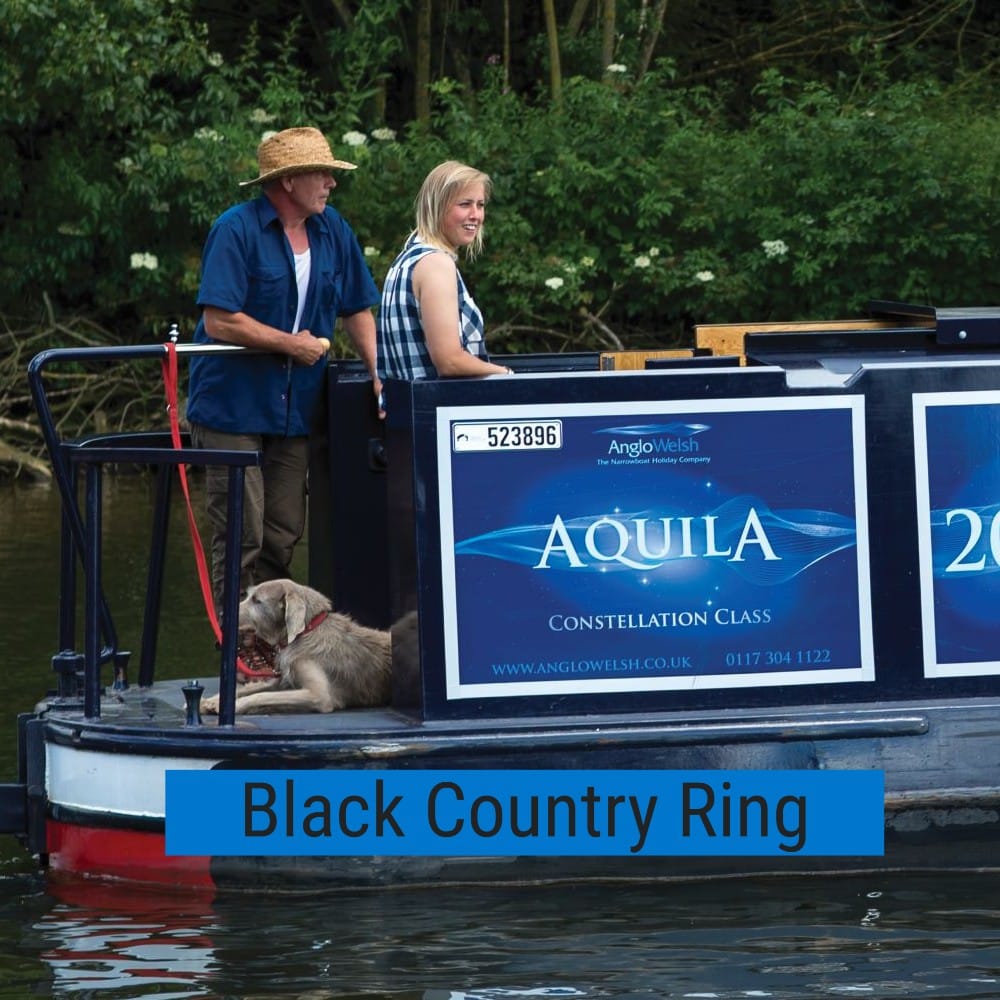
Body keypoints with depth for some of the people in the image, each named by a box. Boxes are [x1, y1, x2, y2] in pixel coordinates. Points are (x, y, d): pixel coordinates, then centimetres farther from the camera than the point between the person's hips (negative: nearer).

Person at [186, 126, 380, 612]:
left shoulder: (332, 230, 8)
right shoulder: (236, 230, -13)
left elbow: (357, 310, 18)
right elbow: (219, 321, -20)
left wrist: (380, 378, 7)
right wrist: (294, 344, -11)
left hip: (295, 408, 6)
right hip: (233, 404, -6)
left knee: (283, 538, 8)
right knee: (240, 538, -7)